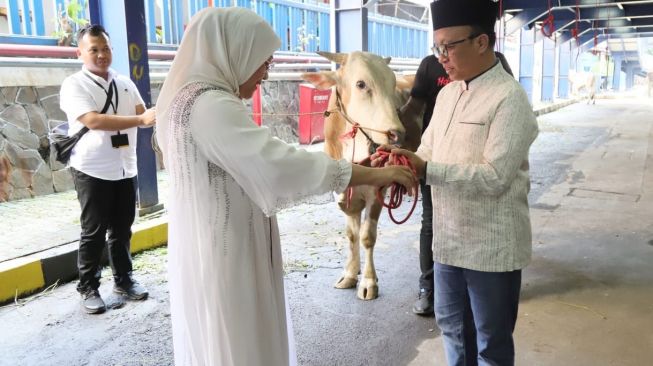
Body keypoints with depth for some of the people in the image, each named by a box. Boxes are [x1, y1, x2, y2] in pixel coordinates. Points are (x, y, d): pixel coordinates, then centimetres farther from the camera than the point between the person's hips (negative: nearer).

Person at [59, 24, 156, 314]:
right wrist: (141, 120, -29)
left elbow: (143, 114, 8)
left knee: (122, 229, 14)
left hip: (125, 168, 5)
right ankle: (88, 289, 18)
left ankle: (123, 279, 27)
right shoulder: (73, 85, -8)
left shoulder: (125, 84, 10)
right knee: (94, 232, 4)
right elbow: (93, 121, -22)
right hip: (92, 170, -5)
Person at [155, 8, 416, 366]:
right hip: (224, 257, -10)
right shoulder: (211, 105, -22)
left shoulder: (189, 97, 12)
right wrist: (374, 174, -24)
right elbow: (277, 165, -29)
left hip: (208, 249, 10)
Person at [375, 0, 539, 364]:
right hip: (448, 239, 7)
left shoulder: (510, 98, -16)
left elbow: (494, 177, -24)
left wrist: (425, 170, -30)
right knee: (452, 327, 24)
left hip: (492, 247, -7)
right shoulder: (447, 93, 7)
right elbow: (428, 152, 9)